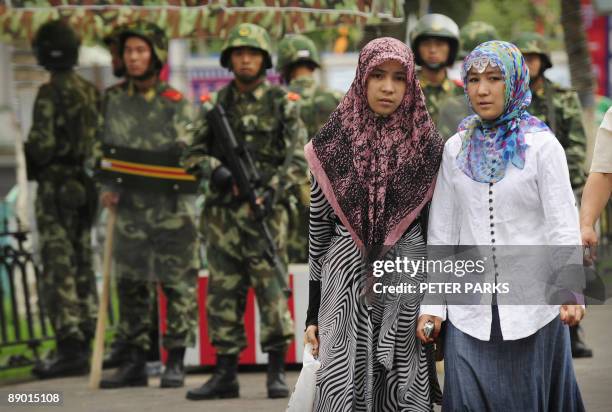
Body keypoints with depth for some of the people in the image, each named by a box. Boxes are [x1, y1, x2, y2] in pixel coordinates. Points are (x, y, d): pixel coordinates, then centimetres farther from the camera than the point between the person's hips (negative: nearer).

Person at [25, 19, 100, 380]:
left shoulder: (50, 94, -15)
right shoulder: (92, 92, 8)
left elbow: (43, 145, -18)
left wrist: (28, 149, 2)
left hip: (55, 185, -8)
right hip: (84, 185, 8)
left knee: (59, 269, -7)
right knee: (82, 265, 14)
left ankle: (70, 349, -12)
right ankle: (84, 344, 19)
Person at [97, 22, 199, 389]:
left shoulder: (175, 102, -2)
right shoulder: (114, 99, 10)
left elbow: (181, 152, -8)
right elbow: (109, 149, 13)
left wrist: (131, 158, -17)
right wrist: (108, 187, -1)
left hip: (171, 207, -4)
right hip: (130, 207, 4)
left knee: (178, 285, -3)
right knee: (131, 286, 7)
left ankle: (176, 362, 3)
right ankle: (135, 362, 14)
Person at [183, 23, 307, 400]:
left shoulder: (283, 104, 3)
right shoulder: (215, 105, 11)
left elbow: (299, 158, -4)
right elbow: (193, 154, 8)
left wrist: (275, 187, -20)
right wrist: (215, 170, -12)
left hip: (265, 211, -3)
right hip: (222, 213, 3)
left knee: (271, 288, -5)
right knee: (222, 292, 4)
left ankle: (277, 373, 2)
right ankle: (225, 375, 10)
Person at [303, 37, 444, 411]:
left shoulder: (428, 145, 1)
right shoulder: (333, 144, 2)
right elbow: (319, 228, 6)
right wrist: (313, 313, 5)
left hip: (409, 287, 0)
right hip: (346, 286, 0)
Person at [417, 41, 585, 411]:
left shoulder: (541, 145, -3)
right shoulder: (457, 148, 8)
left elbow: (563, 224, -11)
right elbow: (441, 232, 10)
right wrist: (432, 303, 5)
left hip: (532, 308, -3)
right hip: (470, 312, 3)